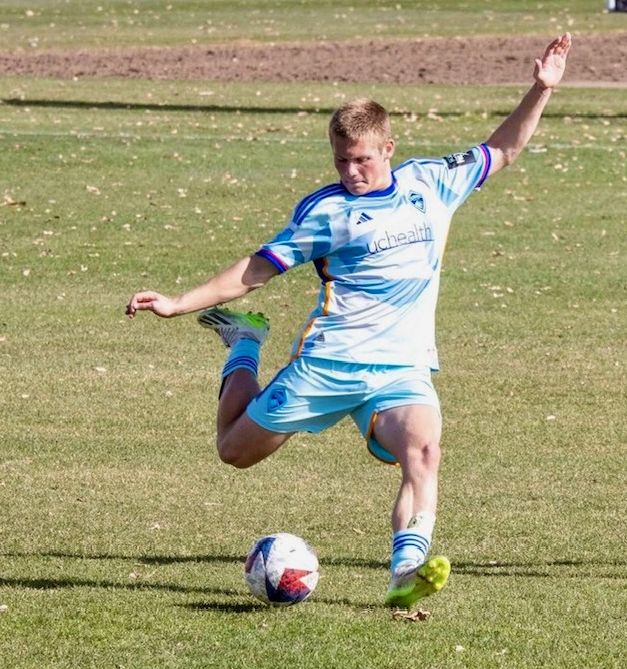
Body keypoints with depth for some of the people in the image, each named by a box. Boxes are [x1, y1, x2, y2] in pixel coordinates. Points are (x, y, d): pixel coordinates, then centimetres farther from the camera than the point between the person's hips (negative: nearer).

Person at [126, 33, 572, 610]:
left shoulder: (431, 183, 9)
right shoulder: (324, 210, 1)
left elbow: (502, 150, 22)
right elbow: (258, 270, 5)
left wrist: (541, 90, 12)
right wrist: (179, 303, -1)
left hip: (403, 366, 1)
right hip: (326, 361, -1)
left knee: (424, 447, -30)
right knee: (237, 450, 9)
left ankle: (408, 570, -37)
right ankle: (243, 343, 37)